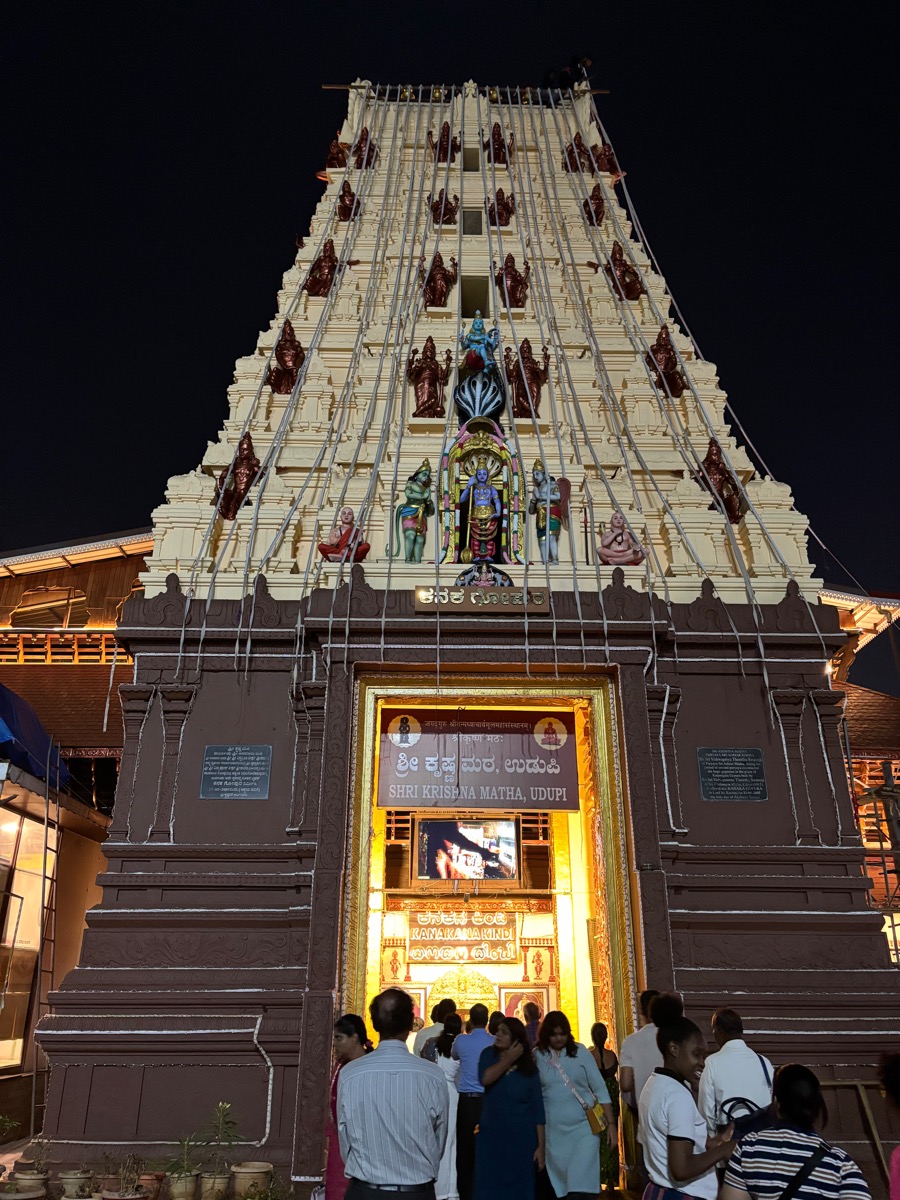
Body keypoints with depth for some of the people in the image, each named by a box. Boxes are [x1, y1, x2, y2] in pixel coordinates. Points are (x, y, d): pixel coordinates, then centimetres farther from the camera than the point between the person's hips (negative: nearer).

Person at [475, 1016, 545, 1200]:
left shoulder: (528, 1068, -7)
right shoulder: (489, 1054, -3)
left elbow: (537, 1109, -5)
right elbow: (484, 1079, -23)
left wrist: (540, 1146, -8)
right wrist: (509, 1059, -19)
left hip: (522, 1138, -1)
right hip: (491, 1135, 1)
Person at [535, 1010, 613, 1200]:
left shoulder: (580, 1051, -3)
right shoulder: (538, 1056, -2)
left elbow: (599, 1087, -1)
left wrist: (610, 1123, -4)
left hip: (585, 1126, -1)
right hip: (554, 1130, 1)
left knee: (582, 1183, -6)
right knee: (560, 1182, 10)